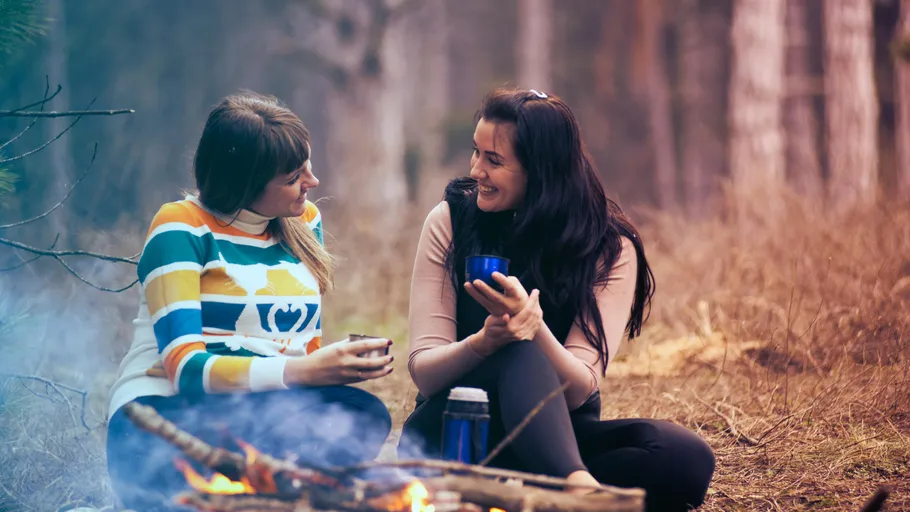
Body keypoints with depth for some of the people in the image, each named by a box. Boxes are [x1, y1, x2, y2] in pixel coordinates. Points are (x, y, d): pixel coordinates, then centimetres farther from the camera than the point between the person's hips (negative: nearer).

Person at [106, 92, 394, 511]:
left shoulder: (304, 221, 13)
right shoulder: (182, 229, -5)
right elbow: (185, 366, -15)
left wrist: (330, 366, -10)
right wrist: (302, 372, -28)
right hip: (163, 417, -6)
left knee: (364, 414, -29)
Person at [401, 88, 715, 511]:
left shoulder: (610, 249, -6)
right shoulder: (450, 221, -4)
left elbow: (578, 390, -15)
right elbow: (423, 371, -10)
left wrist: (534, 327, -35)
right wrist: (484, 342, -32)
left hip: (556, 436, 2)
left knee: (687, 457, -27)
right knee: (520, 354, -33)